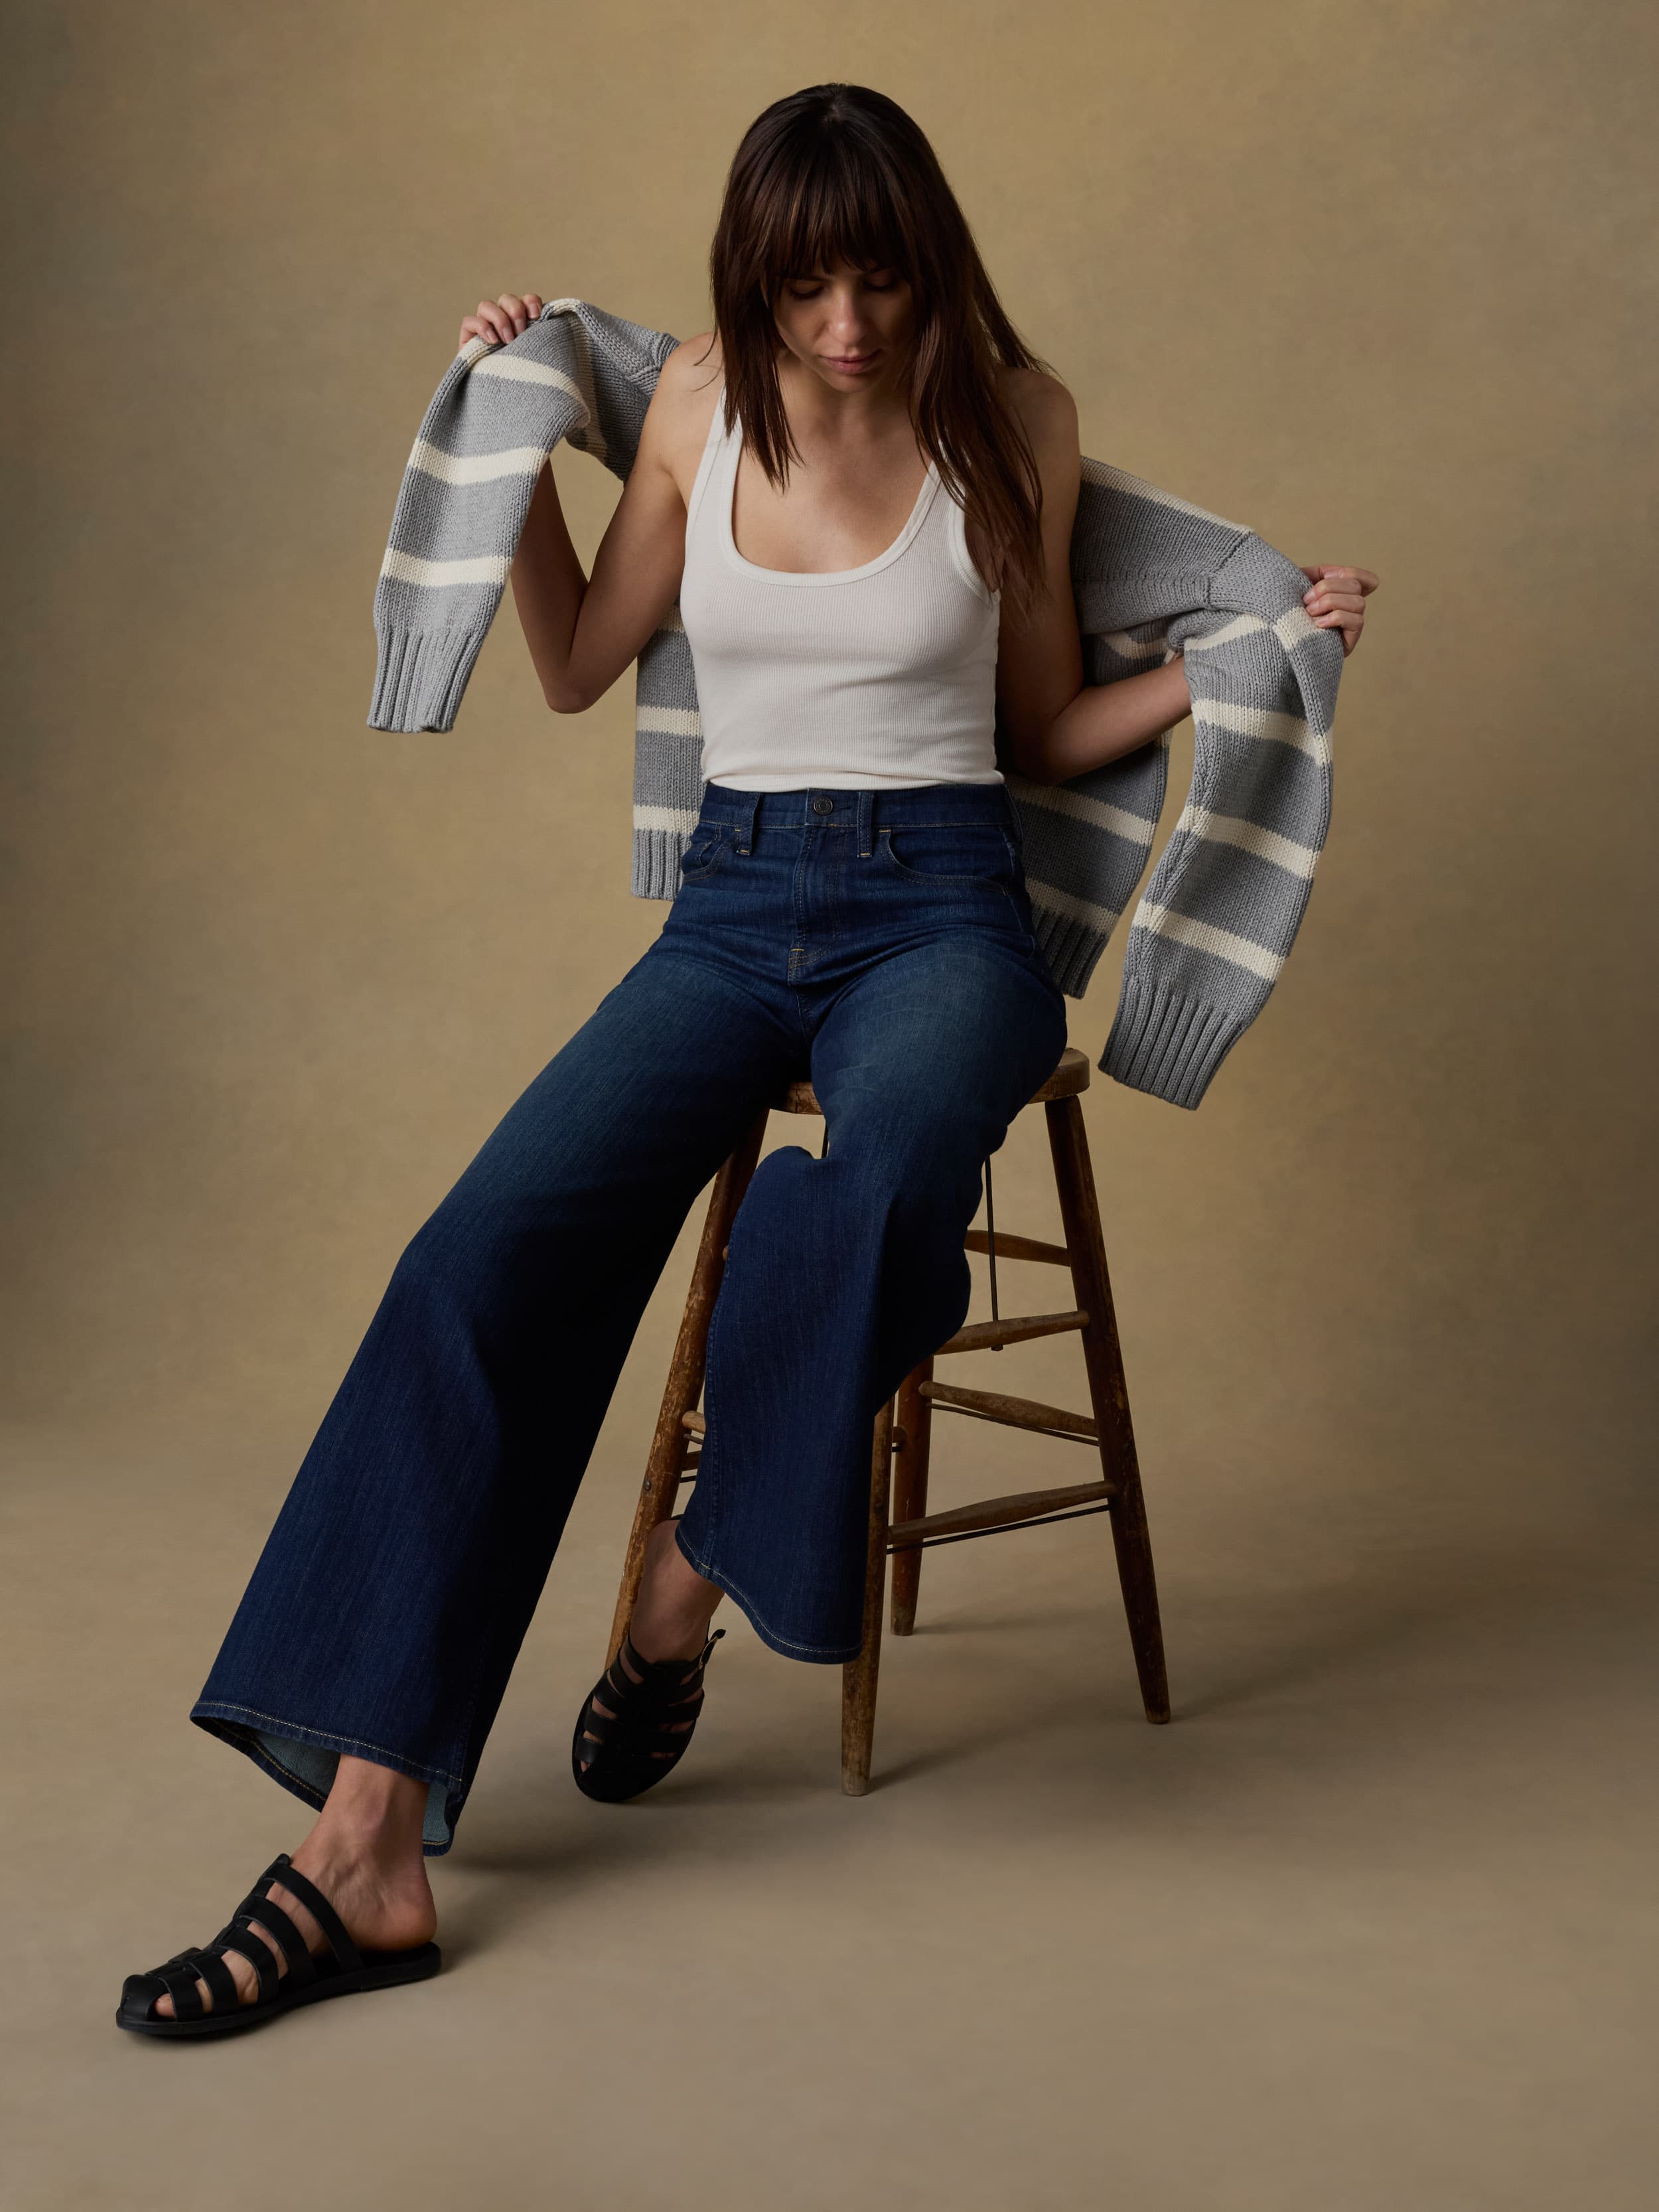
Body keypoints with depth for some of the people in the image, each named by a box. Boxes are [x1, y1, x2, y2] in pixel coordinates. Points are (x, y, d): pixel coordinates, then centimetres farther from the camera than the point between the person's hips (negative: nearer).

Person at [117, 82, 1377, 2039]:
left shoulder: (1011, 422, 2)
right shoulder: (700, 403, 7)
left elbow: (1040, 734, 11)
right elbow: (575, 671, 18)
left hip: (940, 904, -2)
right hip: (732, 905, 2)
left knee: (882, 1177, -39)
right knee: (493, 1248, -23)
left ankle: (690, 1586, -11)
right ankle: (365, 1845, -25)